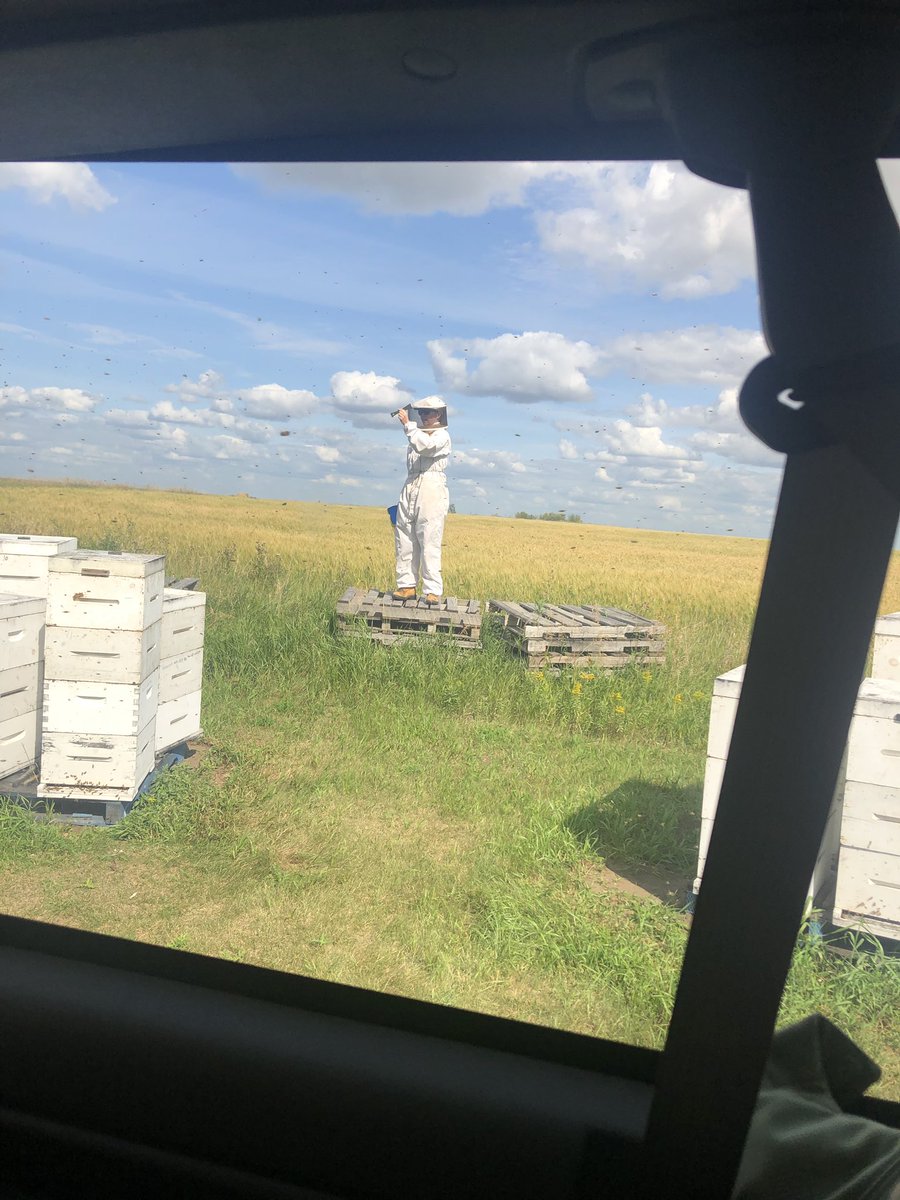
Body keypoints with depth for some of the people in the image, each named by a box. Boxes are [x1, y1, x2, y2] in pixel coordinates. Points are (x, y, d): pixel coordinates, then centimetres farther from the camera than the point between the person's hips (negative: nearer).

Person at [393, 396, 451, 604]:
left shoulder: (442, 436, 1)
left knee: (429, 542, -10)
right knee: (405, 540, 3)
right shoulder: (417, 434, 20)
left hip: (431, 491, -7)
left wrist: (408, 425, -17)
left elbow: (425, 446, -21)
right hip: (410, 489, 7)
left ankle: (433, 590, -8)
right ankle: (406, 584, 9)